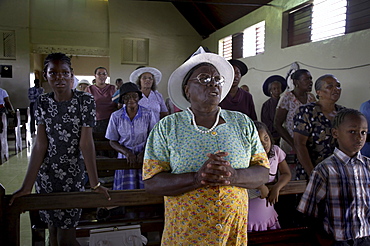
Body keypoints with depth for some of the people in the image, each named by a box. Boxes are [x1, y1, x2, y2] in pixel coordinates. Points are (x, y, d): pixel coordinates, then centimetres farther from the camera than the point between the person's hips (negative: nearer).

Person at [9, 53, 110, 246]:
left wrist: (95, 184, -17)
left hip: (73, 174, -3)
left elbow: (86, 143, -13)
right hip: (44, 174, 4)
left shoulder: (85, 101, -9)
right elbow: (40, 145, -3)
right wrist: (26, 187, -7)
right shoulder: (43, 102, 1)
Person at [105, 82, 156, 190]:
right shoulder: (116, 116, -2)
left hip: (145, 157, 0)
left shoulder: (148, 114, -3)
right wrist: (127, 153, -12)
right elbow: (112, 141, 3)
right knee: (126, 191, 1)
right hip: (126, 158, 1)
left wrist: (143, 153, -13)